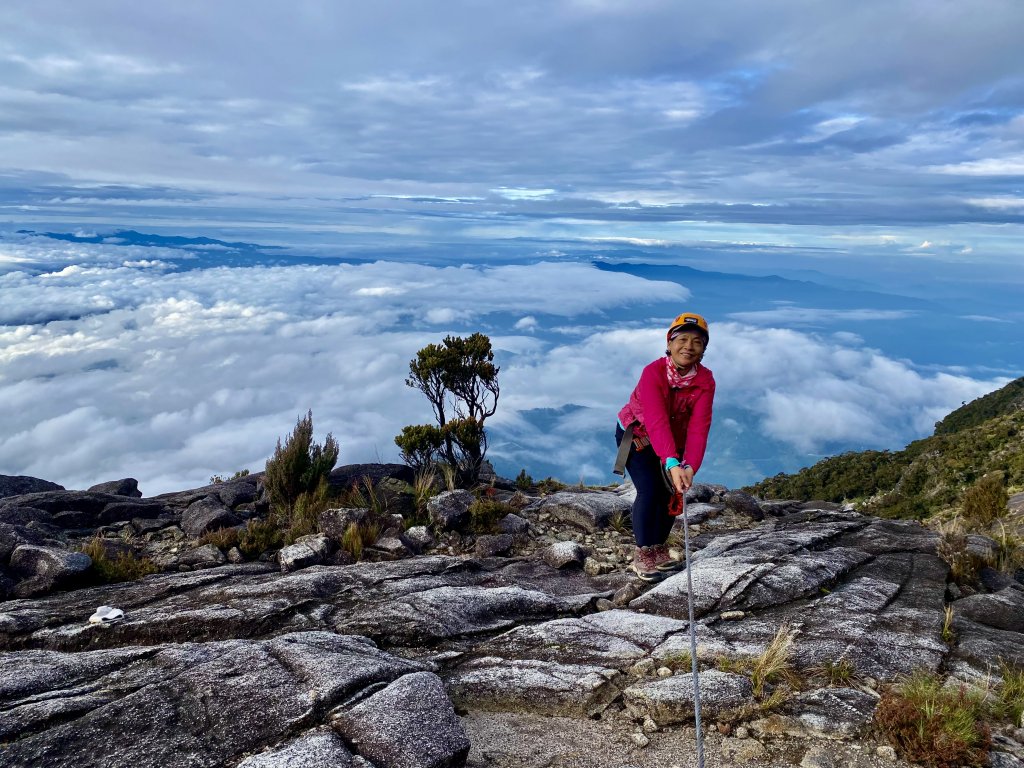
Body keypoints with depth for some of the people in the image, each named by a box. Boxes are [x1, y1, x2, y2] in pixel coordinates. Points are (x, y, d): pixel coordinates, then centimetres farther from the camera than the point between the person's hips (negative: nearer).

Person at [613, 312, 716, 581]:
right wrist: (672, 463, -56)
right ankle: (642, 554, -2)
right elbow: (657, 421, -44)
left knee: (671, 491, 0)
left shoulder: (705, 381, -22)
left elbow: (699, 427, -32)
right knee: (649, 490, -17)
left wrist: (690, 466, -47)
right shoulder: (653, 372, -33)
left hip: (673, 441, 4)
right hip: (635, 433, -4)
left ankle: (659, 549, 20)